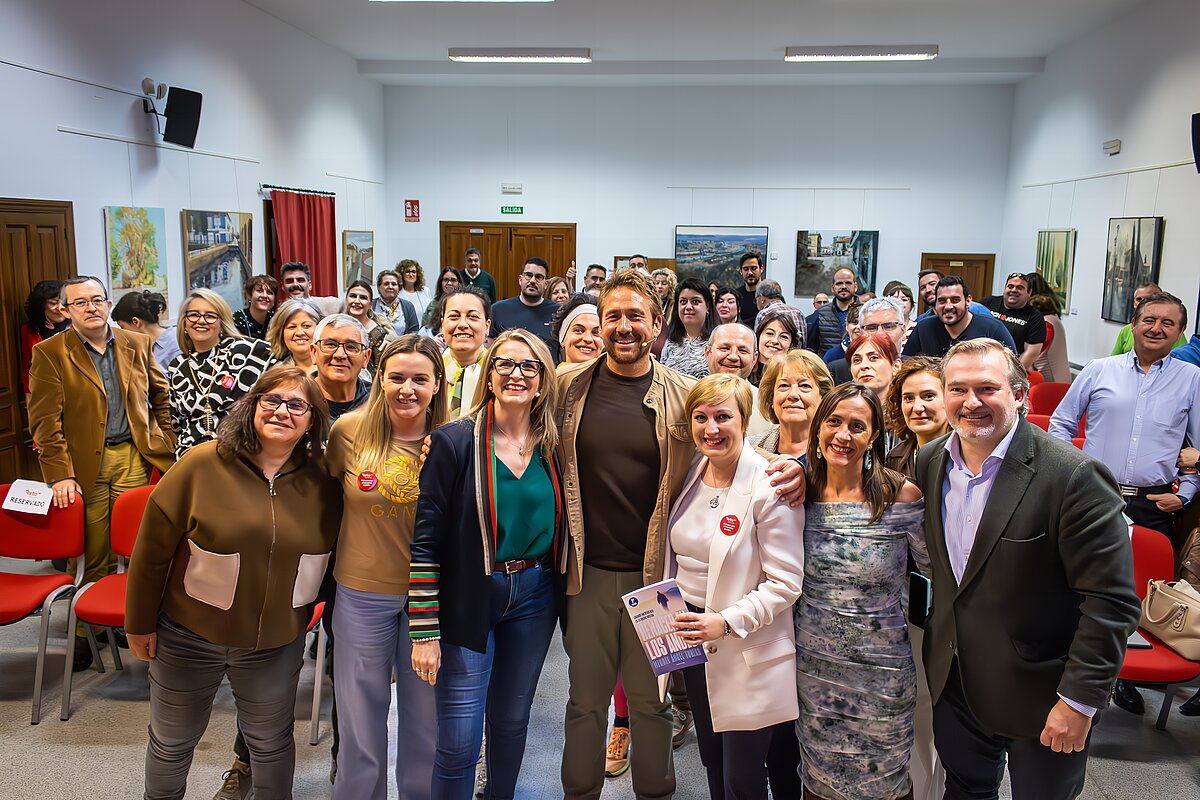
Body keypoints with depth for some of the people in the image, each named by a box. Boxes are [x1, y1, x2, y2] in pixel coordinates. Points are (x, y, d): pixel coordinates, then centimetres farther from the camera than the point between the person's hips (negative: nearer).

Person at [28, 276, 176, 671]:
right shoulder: (49, 353, -1)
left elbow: (161, 397, 17)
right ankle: (85, 633, 19)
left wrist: (164, 443, 7)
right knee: (91, 556, 4)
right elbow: (45, 420, -5)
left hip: (134, 458, 2)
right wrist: (59, 474, -11)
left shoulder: (137, 345, 8)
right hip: (83, 464, -2)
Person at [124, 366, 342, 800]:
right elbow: (153, 547, -9)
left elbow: (327, 557, 3)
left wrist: (302, 617, 1)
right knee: (171, 742, 21)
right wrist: (140, 623, -4)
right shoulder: (203, 465, -16)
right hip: (189, 636, -1)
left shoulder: (322, 483, -10)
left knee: (271, 744, 19)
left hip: (277, 645, 1)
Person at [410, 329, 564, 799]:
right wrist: (424, 631, -13)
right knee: (458, 740, 0)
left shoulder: (554, 447, 1)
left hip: (534, 599, 4)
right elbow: (425, 540, -12)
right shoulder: (454, 442, -11)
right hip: (468, 600, -4)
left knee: (512, 721, 18)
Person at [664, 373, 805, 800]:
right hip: (692, 638, 6)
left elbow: (785, 582, -18)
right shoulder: (690, 474, 3)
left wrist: (727, 621, -26)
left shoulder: (769, 488, -18)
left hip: (749, 653, -6)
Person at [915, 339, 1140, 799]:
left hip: (1040, 696, -5)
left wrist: (1079, 700, -19)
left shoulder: (1074, 477, -22)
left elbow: (1112, 601, -20)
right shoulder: (930, 461, -3)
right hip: (953, 682, 5)